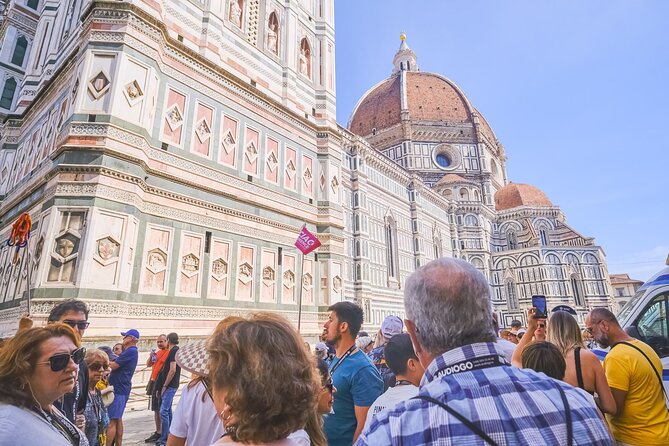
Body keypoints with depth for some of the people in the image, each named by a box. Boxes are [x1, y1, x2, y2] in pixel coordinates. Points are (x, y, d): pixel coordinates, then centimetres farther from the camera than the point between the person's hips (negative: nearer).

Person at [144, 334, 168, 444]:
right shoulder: (158, 352, 13)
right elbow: (148, 364, 19)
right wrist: (151, 355, -1)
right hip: (154, 383, 8)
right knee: (156, 409, 16)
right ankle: (158, 432, 27)